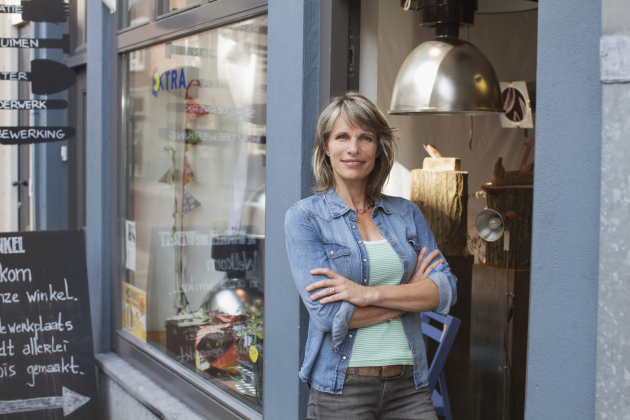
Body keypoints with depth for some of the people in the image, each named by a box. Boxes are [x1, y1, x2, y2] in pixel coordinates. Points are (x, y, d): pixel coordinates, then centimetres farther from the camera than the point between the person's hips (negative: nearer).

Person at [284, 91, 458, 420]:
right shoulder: (303, 217, -4)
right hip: (341, 387, -3)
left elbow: (446, 290, -2)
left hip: (408, 384, 3)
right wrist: (411, 293, -7)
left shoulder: (406, 213, 8)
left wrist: (369, 294, -15)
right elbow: (327, 313, -14)